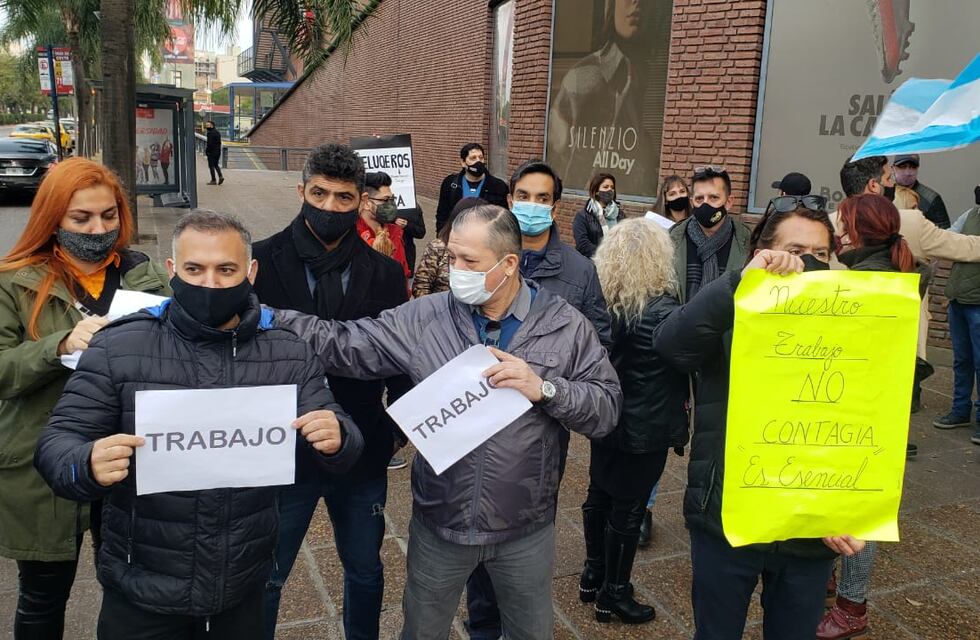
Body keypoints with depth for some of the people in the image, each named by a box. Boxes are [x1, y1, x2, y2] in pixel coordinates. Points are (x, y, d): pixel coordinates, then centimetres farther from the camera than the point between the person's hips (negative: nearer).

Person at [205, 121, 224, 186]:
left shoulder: (210, 133, -17)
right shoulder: (217, 132, 11)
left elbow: (209, 144, -20)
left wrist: (206, 151, -9)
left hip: (211, 152, -8)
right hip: (218, 152, 8)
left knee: (211, 166, 0)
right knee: (216, 165, 17)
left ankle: (213, 180, 1)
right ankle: (220, 176, 1)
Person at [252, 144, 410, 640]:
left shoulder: (385, 273, -2)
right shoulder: (263, 262, -8)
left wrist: (401, 426, -9)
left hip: (362, 453, 2)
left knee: (366, 571, 21)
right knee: (266, 577, 16)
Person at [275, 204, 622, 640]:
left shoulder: (566, 326, -9)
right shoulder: (424, 318, -7)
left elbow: (607, 408, -10)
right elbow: (345, 346, -8)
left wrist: (545, 388, -26)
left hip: (526, 529, -1)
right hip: (439, 523, 1)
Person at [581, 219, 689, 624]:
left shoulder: (600, 299, -6)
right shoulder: (664, 312, -22)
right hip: (645, 426, -6)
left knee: (599, 495, 20)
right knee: (628, 508, 8)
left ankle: (593, 575, 37)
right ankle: (614, 594, 23)